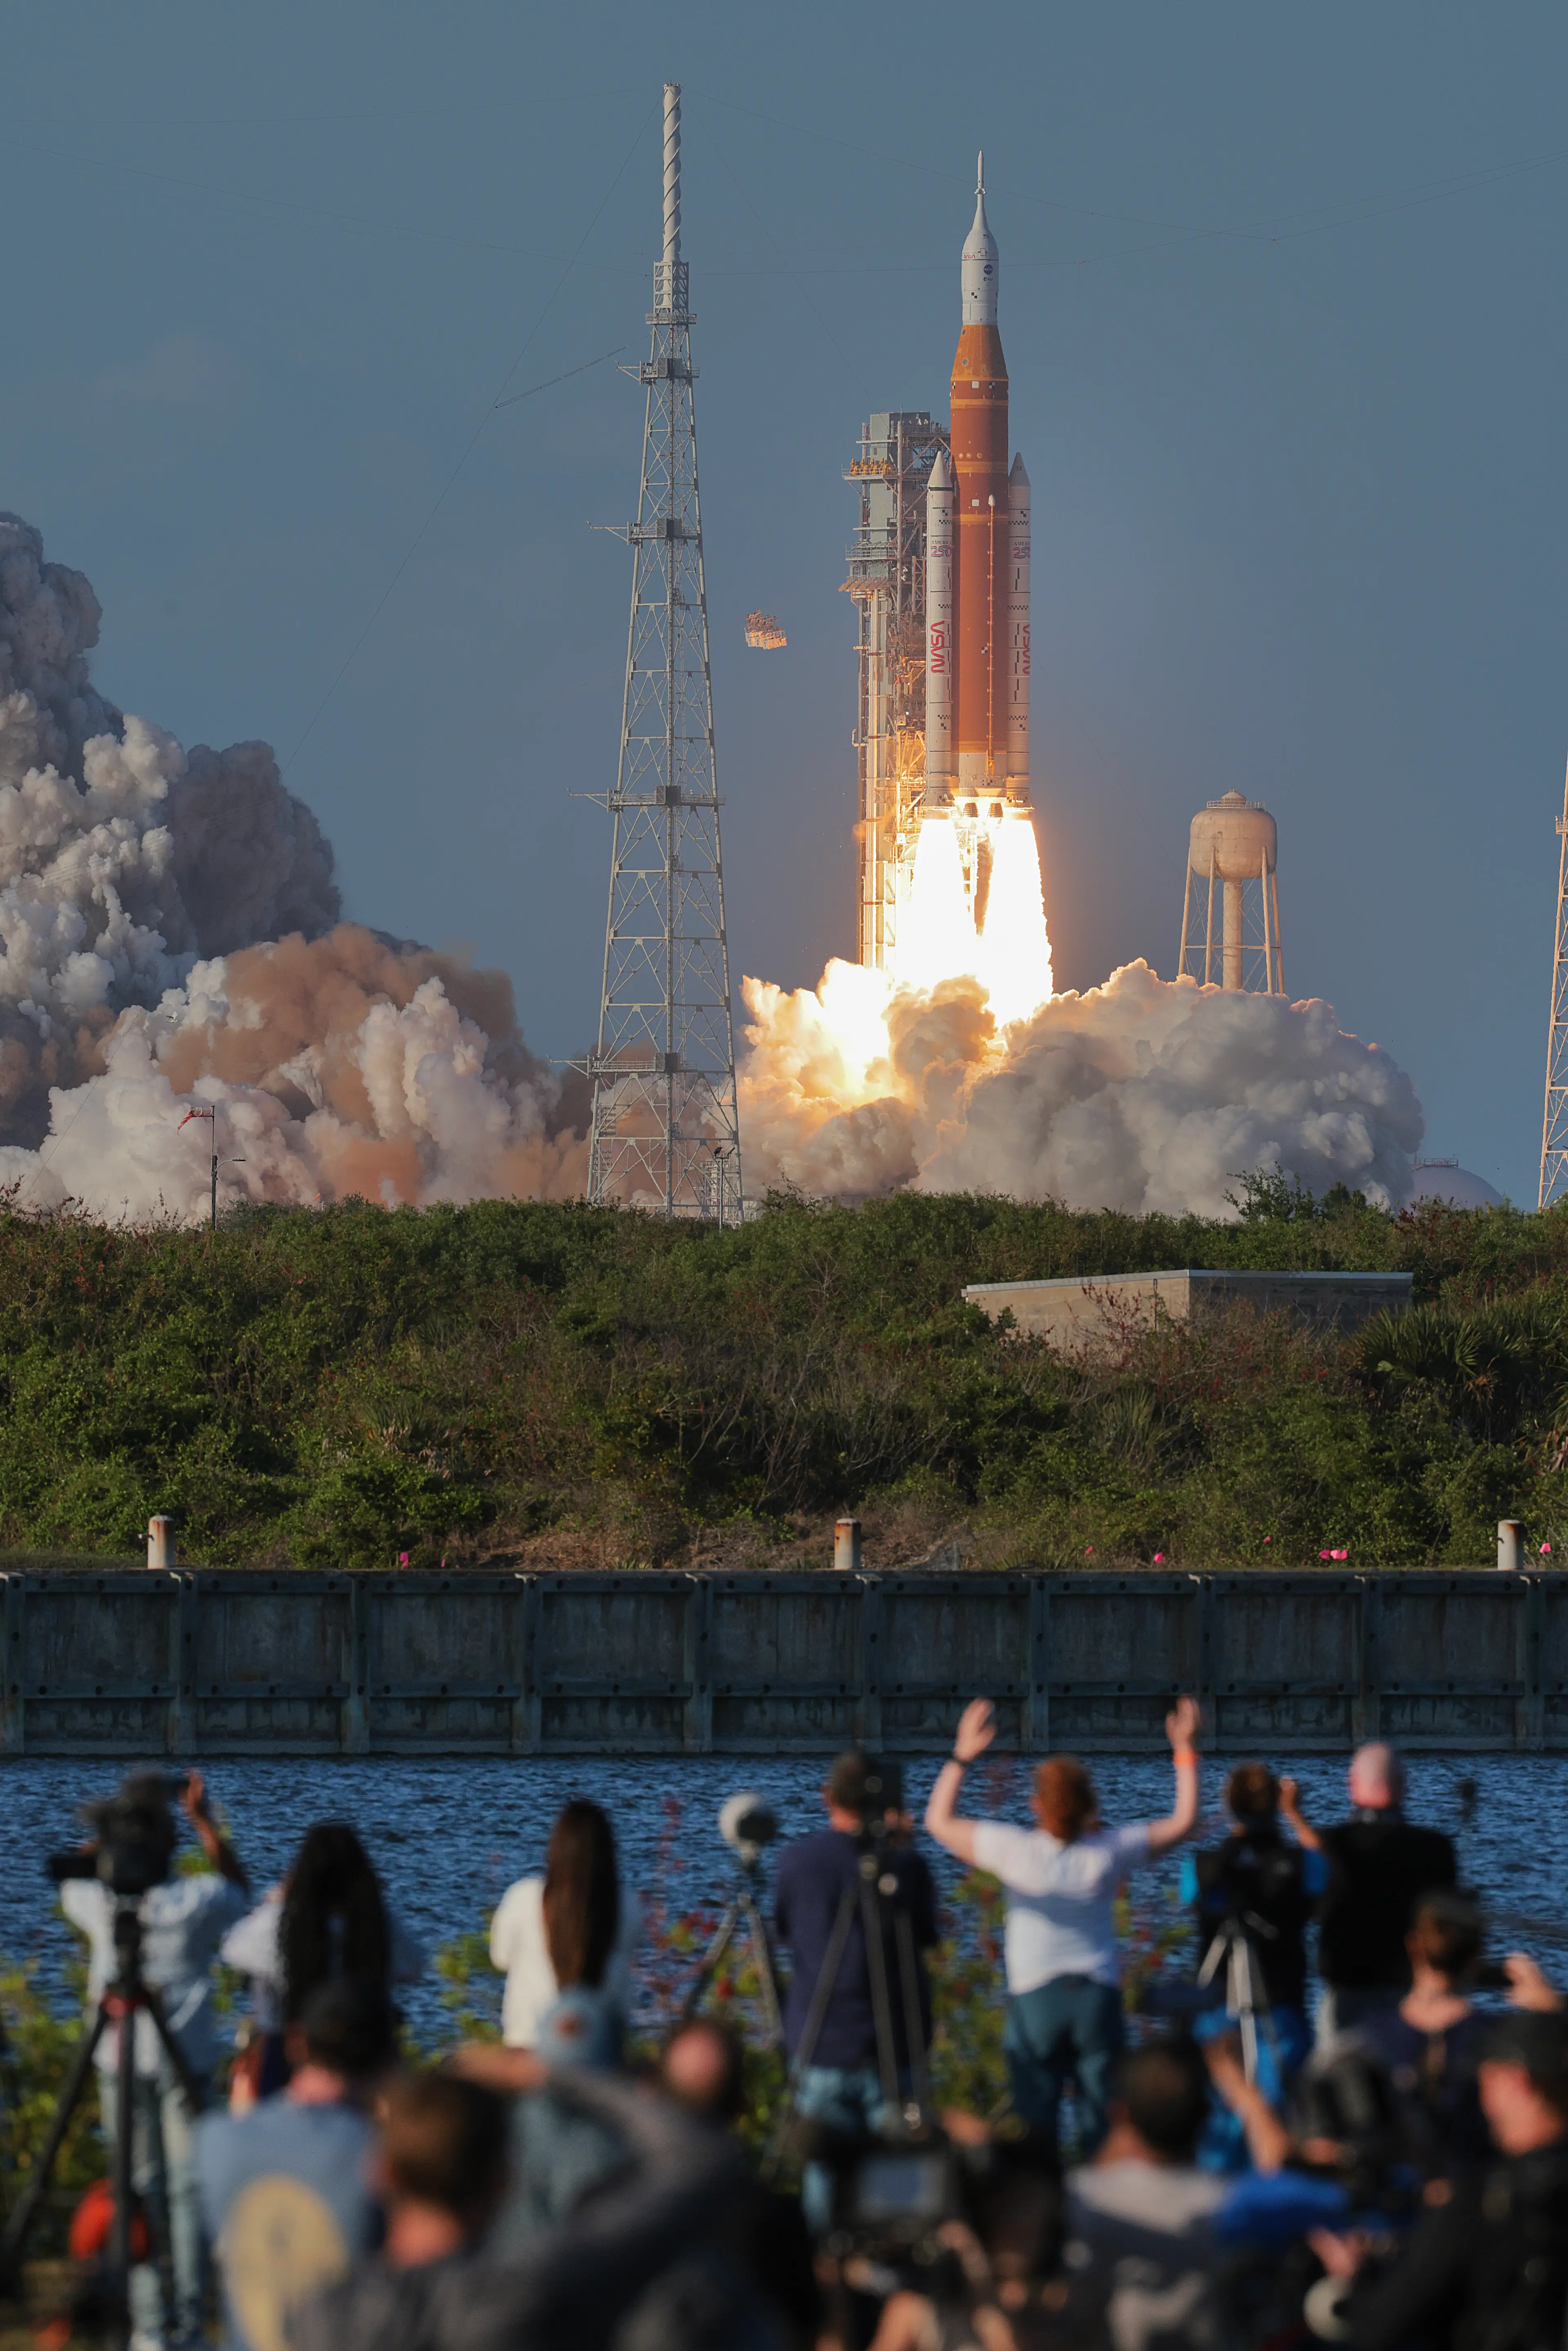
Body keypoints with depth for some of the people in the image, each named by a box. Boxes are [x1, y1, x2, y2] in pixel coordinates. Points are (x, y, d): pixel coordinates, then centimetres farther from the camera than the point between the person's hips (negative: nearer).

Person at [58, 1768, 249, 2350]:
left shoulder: (103, 1903, -9)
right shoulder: (195, 1902, -11)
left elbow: (71, 1881, 16)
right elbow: (238, 1884, 13)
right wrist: (204, 1820, 10)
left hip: (121, 2057, 1)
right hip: (186, 2059, -1)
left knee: (136, 2185, 8)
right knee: (187, 2186, 4)